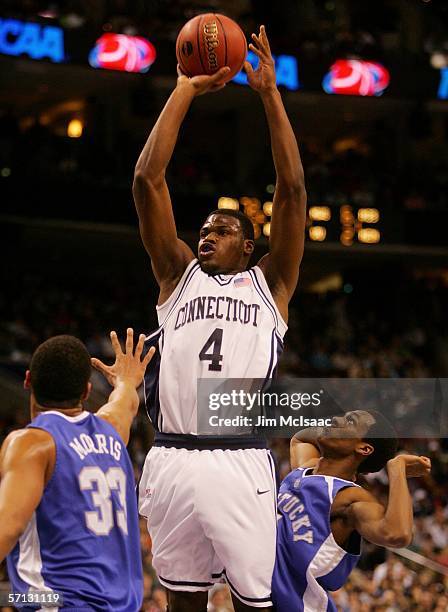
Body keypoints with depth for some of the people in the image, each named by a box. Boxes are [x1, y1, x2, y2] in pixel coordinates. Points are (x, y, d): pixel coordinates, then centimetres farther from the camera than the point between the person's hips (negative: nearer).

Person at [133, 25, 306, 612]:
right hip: (172, 460, 2)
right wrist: (186, 90, 8)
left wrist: (270, 92, 3)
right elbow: (147, 181, 9)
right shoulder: (179, 275, 17)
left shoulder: (270, 284, 13)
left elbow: (292, 189, 4)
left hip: (242, 466, -2)